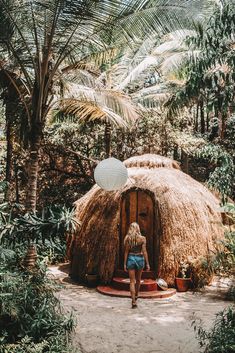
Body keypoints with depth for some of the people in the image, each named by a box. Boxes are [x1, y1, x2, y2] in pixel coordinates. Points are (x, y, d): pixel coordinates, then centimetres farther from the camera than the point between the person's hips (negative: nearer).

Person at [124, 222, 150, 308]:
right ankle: (136, 296, 40)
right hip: (140, 259, 0)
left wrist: (125, 263, 3)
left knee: (132, 281, 3)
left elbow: (126, 252, -3)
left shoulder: (127, 238, -4)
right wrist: (147, 263, -3)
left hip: (130, 259, 0)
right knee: (138, 279, 21)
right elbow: (144, 251, -8)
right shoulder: (142, 238, -7)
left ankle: (134, 301, -2)